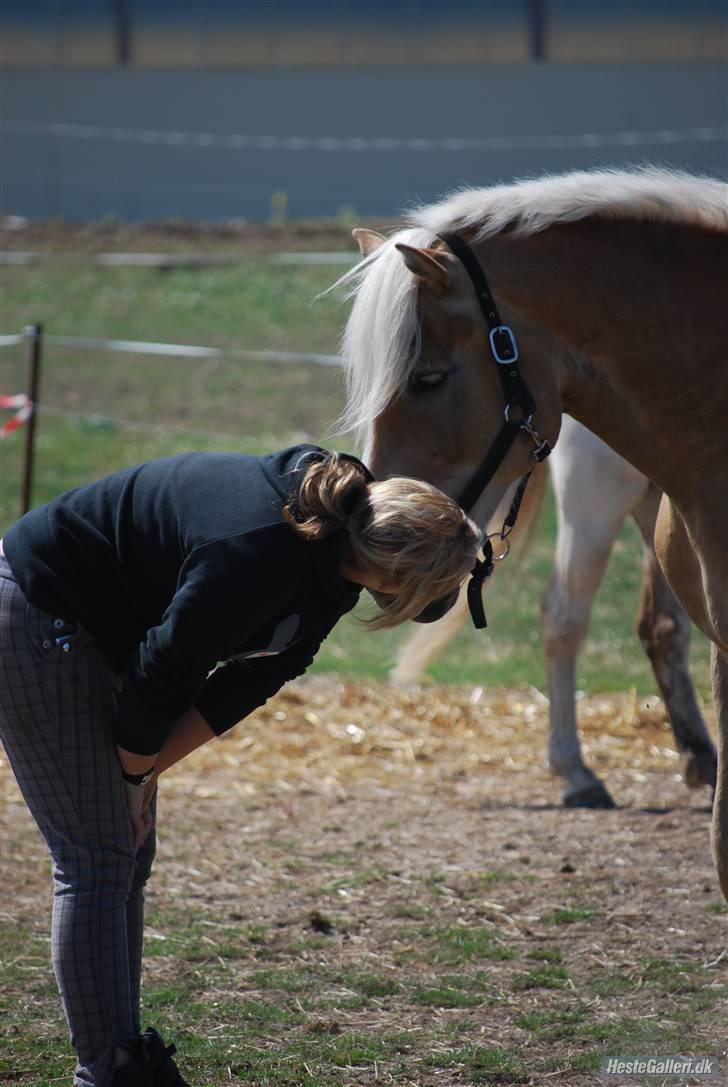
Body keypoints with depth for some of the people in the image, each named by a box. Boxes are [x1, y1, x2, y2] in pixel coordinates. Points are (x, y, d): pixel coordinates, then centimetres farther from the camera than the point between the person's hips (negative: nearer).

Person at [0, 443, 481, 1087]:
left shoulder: (333, 555, -6)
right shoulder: (257, 556, -34)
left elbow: (251, 678, 0)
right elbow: (162, 675, -25)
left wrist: (143, 770, -5)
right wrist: (134, 775, -8)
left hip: (93, 633, 9)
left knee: (129, 855, 10)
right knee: (98, 858, -9)